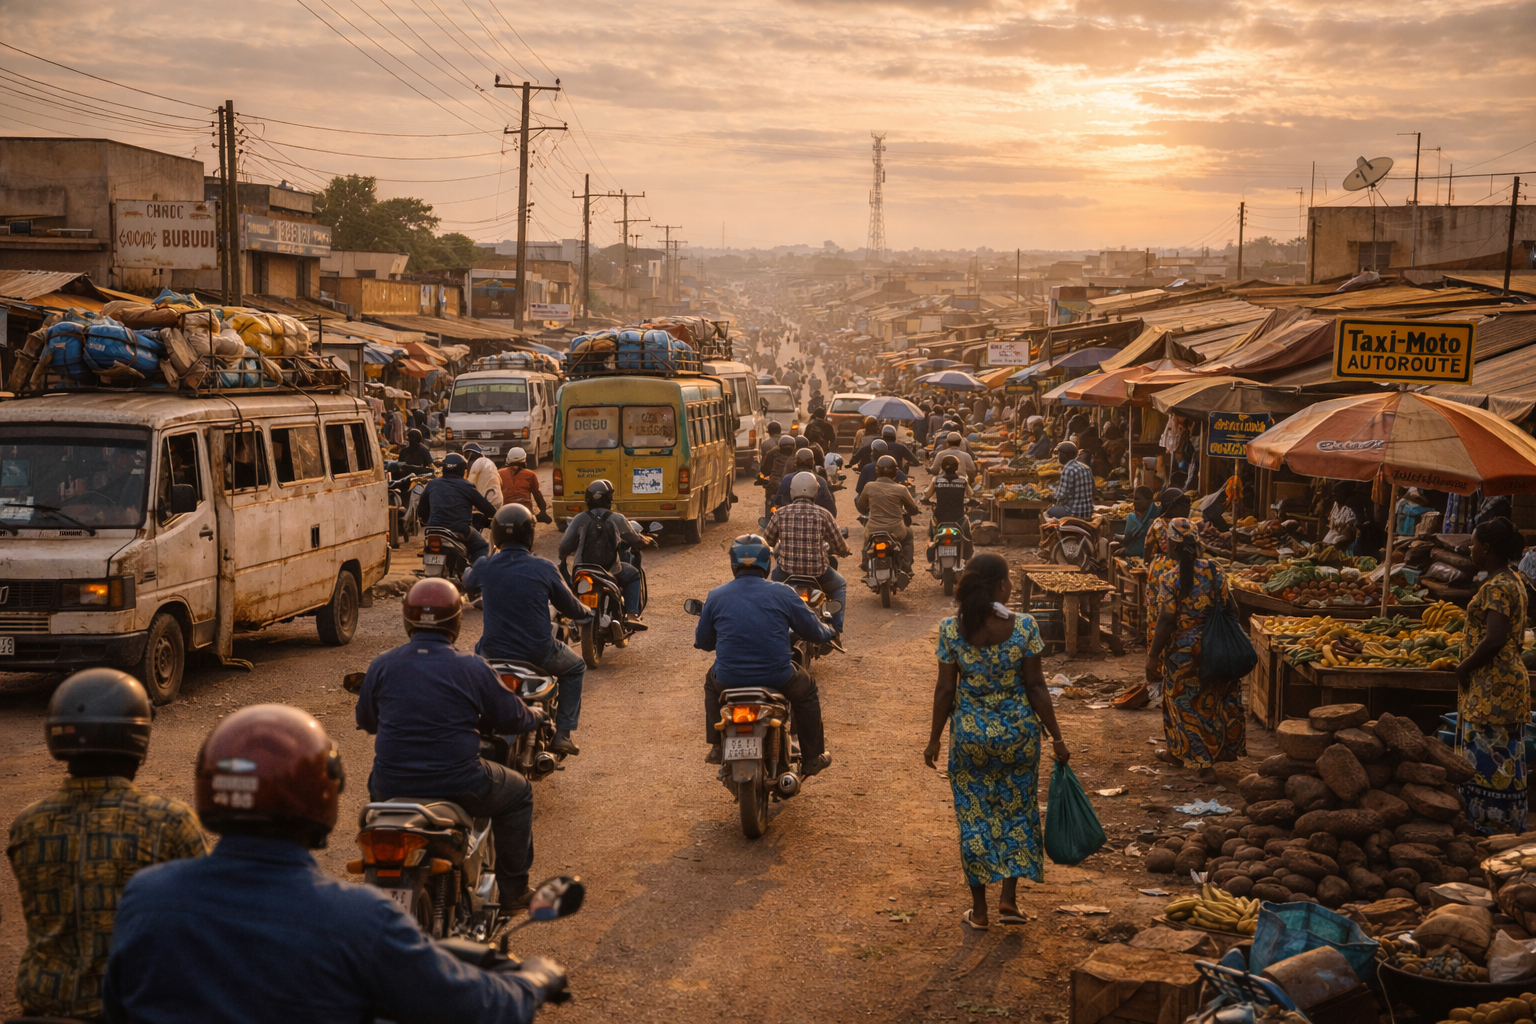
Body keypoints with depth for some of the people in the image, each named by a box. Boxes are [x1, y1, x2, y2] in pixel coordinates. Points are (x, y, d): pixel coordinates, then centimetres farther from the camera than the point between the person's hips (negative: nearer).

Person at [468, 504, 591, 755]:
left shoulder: (484, 568, -6)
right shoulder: (543, 568, -10)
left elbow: (467, 581, 21)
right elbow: (570, 607, 2)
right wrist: (586, 612, 27)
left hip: (495, 652, 2)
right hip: (538, 653, -2)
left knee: (479, 650, 38)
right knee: (575, 668, 27)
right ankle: (562, 734, 17)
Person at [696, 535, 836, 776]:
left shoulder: (715, 596, 0)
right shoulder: (783, 593, -4)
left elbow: (702, 641, 12)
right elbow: (813, 632, 6)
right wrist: (829, 631, 31)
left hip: (729, 679, 1)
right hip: (777, 678, -1)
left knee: (712, 680, 37)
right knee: (806, 691, 30)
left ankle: (717, 747, 36)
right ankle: (813, 757, 33)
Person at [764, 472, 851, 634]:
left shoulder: (781, 513, -3)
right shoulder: (823, 515, -6)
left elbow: (766, 543, 6)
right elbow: (839, 547, 0)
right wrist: (846, 550, 25)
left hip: (786, 571, 1)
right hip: (817, 572, -1)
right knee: (840, 586, 30)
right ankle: (836, 628, 19)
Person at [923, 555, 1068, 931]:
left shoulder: (951, 629, -10)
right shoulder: (1024, 626, -13)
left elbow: (945, 690, -5)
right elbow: (1035, 687, -9)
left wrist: (934, 739, 7)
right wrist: (1056, 737, 0)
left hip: (970, 734, 1)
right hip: (1018, 731, 0)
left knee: (974, 816, 12)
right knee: (1017, 812, 18)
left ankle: (979, 910, 18)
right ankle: (1009, 900, 15)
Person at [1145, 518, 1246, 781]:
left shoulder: (1170, 579, -18)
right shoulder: (1212, 569, -5)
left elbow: (1166, 622, -19)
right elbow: (1231, 607, -1)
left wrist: (1153, 657, -11)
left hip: (1184, 650, -5)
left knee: (1185, 703, 11)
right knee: (1212, 700, 19)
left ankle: (1204, 761, 17)